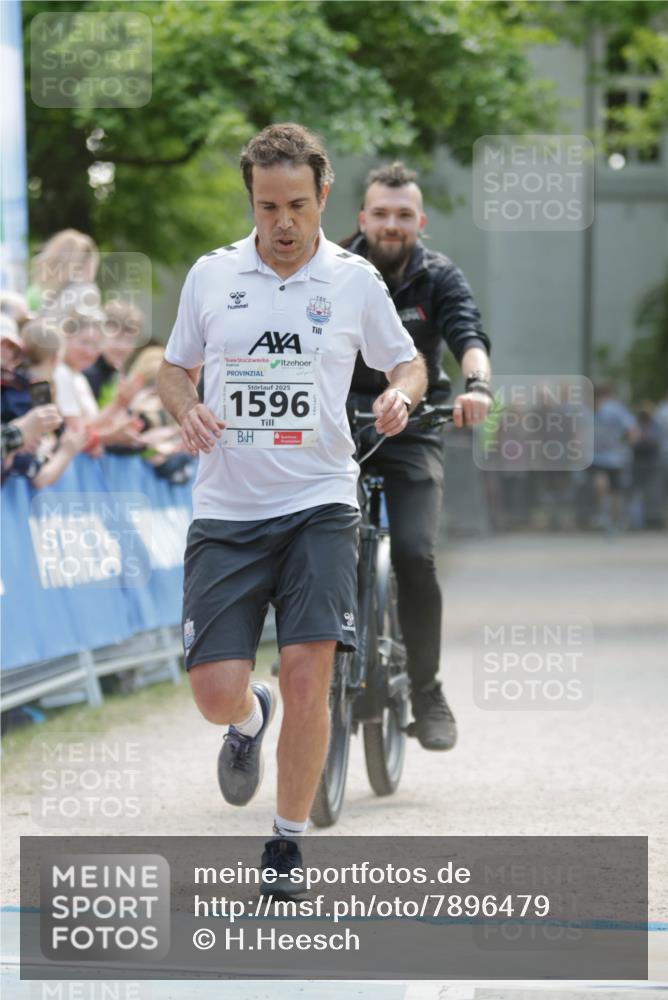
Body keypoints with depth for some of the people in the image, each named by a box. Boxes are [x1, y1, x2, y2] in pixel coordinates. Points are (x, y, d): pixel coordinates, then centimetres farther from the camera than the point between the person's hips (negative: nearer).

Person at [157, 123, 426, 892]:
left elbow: (406, 362, 14)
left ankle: (288, 842, 6)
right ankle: (250, 721, 33)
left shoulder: (354, 279, 2)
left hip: (319, 503, -1)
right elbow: (174, 369, 15)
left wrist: (400, 396, -9)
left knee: (307, 675, -14)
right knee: (217, 692, -7)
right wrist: (186, 410, -7)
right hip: (225, 510, 1)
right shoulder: (210, 275, 4)